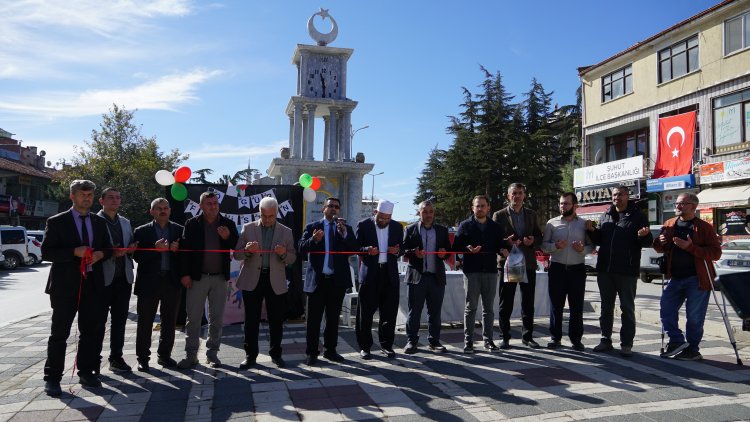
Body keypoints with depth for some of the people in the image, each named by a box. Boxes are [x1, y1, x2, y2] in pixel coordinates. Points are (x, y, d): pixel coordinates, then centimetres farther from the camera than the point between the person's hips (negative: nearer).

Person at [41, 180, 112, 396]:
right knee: (59, 333, 2)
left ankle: (86, 372, 22)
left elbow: (108, 249, 16)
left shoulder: (99, 222, 11)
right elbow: (46, 252, -7)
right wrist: (75, 251, -20)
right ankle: (52, 378, 11)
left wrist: (101, 254, -7)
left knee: (90, 331, 10)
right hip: (65, 285, -4)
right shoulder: (57, 222, -2)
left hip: (92, 284, 4)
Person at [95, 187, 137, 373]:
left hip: (123, 278, 6)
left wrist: (130, 249, -2)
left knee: (120, 319, 10)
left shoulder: (125, 222, 15)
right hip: (103, 278, -5)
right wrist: (110, 253, -21)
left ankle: (116, 358, 20)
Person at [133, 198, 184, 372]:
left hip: (172, 281, 2)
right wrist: (155, 249, -19)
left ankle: (164, 355, 23)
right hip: (149, 281, -2)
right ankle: (143, 358, 15)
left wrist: (177, 249, -13)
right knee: (145, 322, 5)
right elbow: (137, 256, -5)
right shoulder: (142, 231, 3)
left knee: (169, 322, 9)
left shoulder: (179, 230, 7)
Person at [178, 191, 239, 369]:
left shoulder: (228, 224, 4)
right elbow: (184, 249, -2)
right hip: (197, 277, -1)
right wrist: (184, 274, -9)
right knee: (193, 317, 3)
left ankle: (212, 353, 19)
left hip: (220, 278, 2)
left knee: (217, 318, 8)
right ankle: (191, 354, 14)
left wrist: (228, 238, -16)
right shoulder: (192, 224, 0)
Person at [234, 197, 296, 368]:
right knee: (251, 320, 4)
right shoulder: (248, 228, 4)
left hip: (276, 281, 0)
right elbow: (237, 254, 4)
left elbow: (292, 259, 6)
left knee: (276, 320, 5)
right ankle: (250, 355, 17)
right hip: (252, 280, 0)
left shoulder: (286, 232, 5)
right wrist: (247, 250, -18)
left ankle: (276, 354, 20)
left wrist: (284, 253, -16)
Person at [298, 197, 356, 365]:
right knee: (314, 318, 3)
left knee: (333, 318, 11)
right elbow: (302, 248, -6)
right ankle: (312, 352, 12)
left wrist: (344, 232, -17)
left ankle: (330, 350, 22)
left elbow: (354, 249, -3)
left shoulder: (346, 228, 10)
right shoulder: (312, 227, 5)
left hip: (338, 280, 2)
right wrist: (314, 240, -25)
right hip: (317, 279, -2)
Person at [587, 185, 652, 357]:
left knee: (627, 308, 4)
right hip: (605, 269, 5)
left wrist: (644, 236, -25)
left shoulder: (637, 216, -1)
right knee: (606, 307, 12)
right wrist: (592, 230, -2)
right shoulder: (606, 216, 12)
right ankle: (606, 340, 22)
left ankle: (626, 344, 10)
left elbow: (648, 242, -4)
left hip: (627, 271, -5)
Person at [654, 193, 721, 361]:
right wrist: (659, 242, -5)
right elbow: (659, 248, 20)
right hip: (675, 277, 5)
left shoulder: (704, 227, -4)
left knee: (694, 317, 2)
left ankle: (692, 350, 16)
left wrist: (690, 247, -23)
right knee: (666, 309, 1)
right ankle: (676, 341, 16)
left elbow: (716, 253, -11)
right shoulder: (669, 225, 9)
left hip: (697, 279, -5)